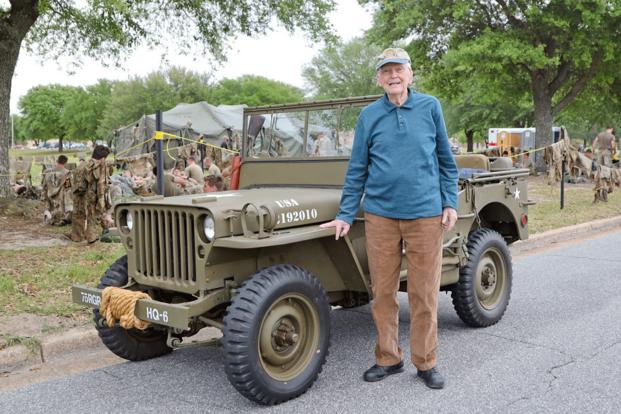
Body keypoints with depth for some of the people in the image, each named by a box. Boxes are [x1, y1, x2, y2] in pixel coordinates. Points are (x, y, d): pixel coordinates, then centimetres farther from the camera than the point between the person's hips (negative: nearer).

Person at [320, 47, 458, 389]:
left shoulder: (430, 107, 4)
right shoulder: (369, 116, 5)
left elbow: (446, 159, 9)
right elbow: (357, 170, 7)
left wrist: (450, 203, 1)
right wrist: (345, 215, 3)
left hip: (426, 214, -1)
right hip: (380, 214, 1)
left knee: (424, 293, 4)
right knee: (382, 292, 7)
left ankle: (425, 362, 19)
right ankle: (388, 358, 23)